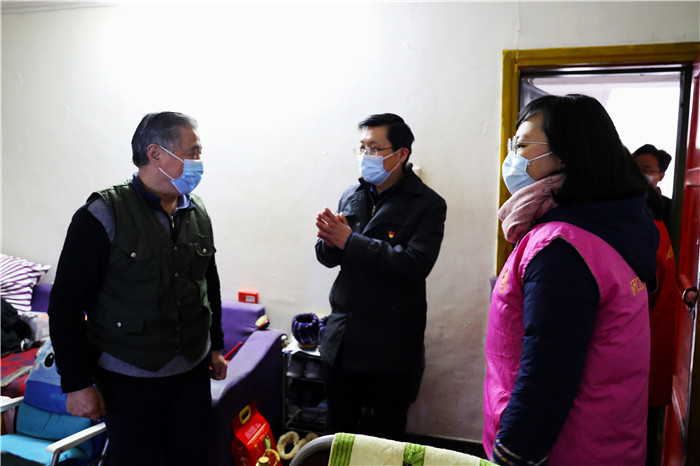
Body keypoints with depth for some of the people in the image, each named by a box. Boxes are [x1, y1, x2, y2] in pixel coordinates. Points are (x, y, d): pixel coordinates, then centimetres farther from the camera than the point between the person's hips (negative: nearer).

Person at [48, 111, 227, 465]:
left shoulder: (197, 214, 3)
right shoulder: (103, 216, -15)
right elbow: (66, 304, -12)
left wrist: (216, 345, 16)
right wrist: (76, 383, -11)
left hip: (193, 372, 5)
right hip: (129, 380, -5)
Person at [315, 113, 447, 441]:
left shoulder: (428, 204, -10)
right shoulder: (352, 196, 6)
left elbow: (416, 264, -25)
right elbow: (328, 258, 8)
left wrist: (350, 241, -22)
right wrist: (330, 241, -16)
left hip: (391, 348, -5)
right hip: (342, 339, 5)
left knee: (385, 436, 13)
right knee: (337, 429, 20)